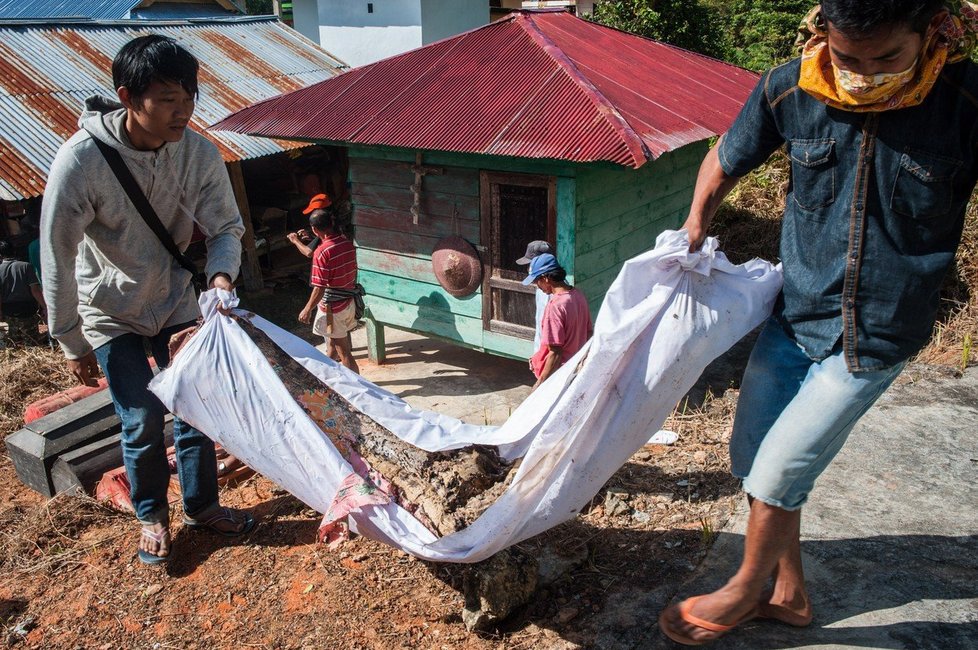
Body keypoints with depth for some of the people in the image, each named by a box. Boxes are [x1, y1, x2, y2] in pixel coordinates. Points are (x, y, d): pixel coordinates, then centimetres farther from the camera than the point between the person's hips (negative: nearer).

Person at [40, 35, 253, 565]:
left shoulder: (199, 153, -18)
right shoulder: (81, 159, -27)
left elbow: (226, 226, -6)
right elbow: (57, 257, -19)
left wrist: (220, 273, -29)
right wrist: (72, 344, -12)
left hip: (174, 300, 3)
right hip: (110, 312, -3)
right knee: (142, 421, -1)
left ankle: (202, 506, 30)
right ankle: (152, 517, 26)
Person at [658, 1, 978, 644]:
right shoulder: (790, 89, -12)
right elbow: (725, 162, 6)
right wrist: (693, 238, 9)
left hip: (874, 338, -4)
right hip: (792, 316, 4)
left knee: (777, 472, -1)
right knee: (753, 458, 13)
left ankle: (745, 591, 29)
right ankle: (790, 593, 37)